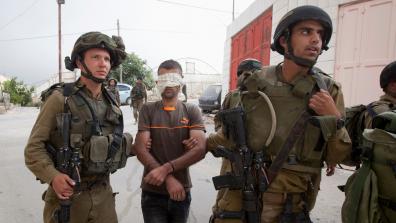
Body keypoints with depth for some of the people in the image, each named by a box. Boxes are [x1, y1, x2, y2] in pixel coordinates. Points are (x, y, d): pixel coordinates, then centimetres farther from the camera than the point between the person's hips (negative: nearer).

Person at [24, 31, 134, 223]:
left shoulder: (111, 103, 5)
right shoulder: (60, 98, -11)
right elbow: (34, 147, -9)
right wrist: (52, 176, -23)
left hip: (103, 194, 5)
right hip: (67, 195, -4)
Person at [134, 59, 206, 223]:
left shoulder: (192, 111, -1)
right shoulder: (148, 110, -3)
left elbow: (200, 150, -13)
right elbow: (141, 150, -11)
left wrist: (166, 169, -23)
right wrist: (168, 179, -20)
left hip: (182, 191, 2)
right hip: (152, 192, -2)